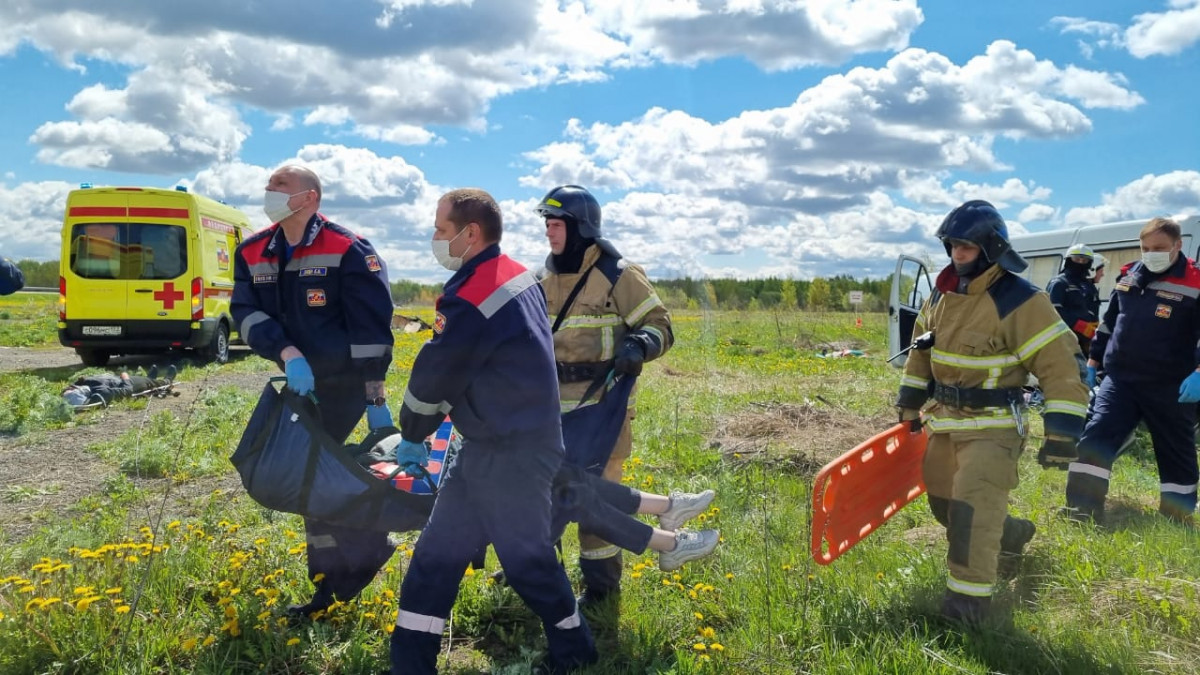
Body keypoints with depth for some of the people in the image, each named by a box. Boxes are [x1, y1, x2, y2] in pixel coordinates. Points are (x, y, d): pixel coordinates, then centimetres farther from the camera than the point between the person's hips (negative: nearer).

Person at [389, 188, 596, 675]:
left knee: (527, 557, 7)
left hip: (509, 455, -10)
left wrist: (412, 436, 6)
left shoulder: (473, 297, -22)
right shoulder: (517, 277, 9)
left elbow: (436, 373, -12)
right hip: (503, 444, 10)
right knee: (436, 554, 12)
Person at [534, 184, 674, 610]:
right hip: (554, 403, 7)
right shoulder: (546, 279, 11)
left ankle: (601, 584, 13)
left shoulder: (618, 275, -9)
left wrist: (638, 346, -29)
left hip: (600, 405, -6)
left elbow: (660, 325, -8)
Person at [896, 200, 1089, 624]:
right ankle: (1010, 534, 44)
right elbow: (922, 351, 17)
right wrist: (909, 405, 20)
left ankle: (969, 597, -1)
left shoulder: (1019, 301, -19)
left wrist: (1061, 434, -23)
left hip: (993, 426, -8)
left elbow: (1061, 364, -20)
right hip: (945, 419, 8)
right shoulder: (942, 295, 4)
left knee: (972, 509, -15)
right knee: (943, 504, 18)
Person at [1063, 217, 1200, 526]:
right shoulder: (1128, 275, 7)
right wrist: (1092, 361, 17)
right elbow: (1109, 322, 18)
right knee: (1094, 439, -9)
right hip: (1120, 379, 4)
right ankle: (1081, 514, -6)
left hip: (1169, 387, -3)